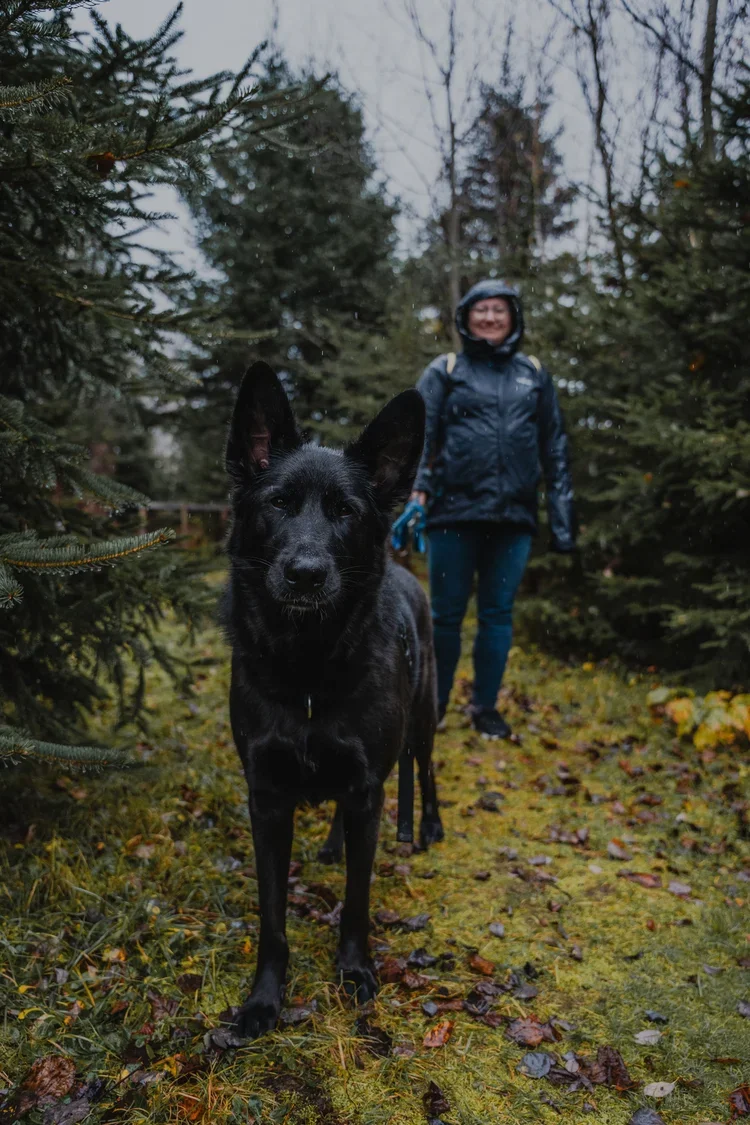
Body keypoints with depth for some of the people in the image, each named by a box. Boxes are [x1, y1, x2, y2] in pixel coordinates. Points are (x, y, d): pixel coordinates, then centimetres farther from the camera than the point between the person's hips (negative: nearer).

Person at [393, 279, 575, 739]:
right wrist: (417, 496, -15)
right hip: (455, 512, -2)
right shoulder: (445, 371, 6)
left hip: (513, 515, 2)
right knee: (447, 614, 4)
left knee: (498, 614, 8)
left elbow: (555, 446, 13)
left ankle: (486, 706, 22)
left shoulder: (535, 374, 14)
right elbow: (420, 436, -2)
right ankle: (435, 703, 22)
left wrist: (563, 512, 8)